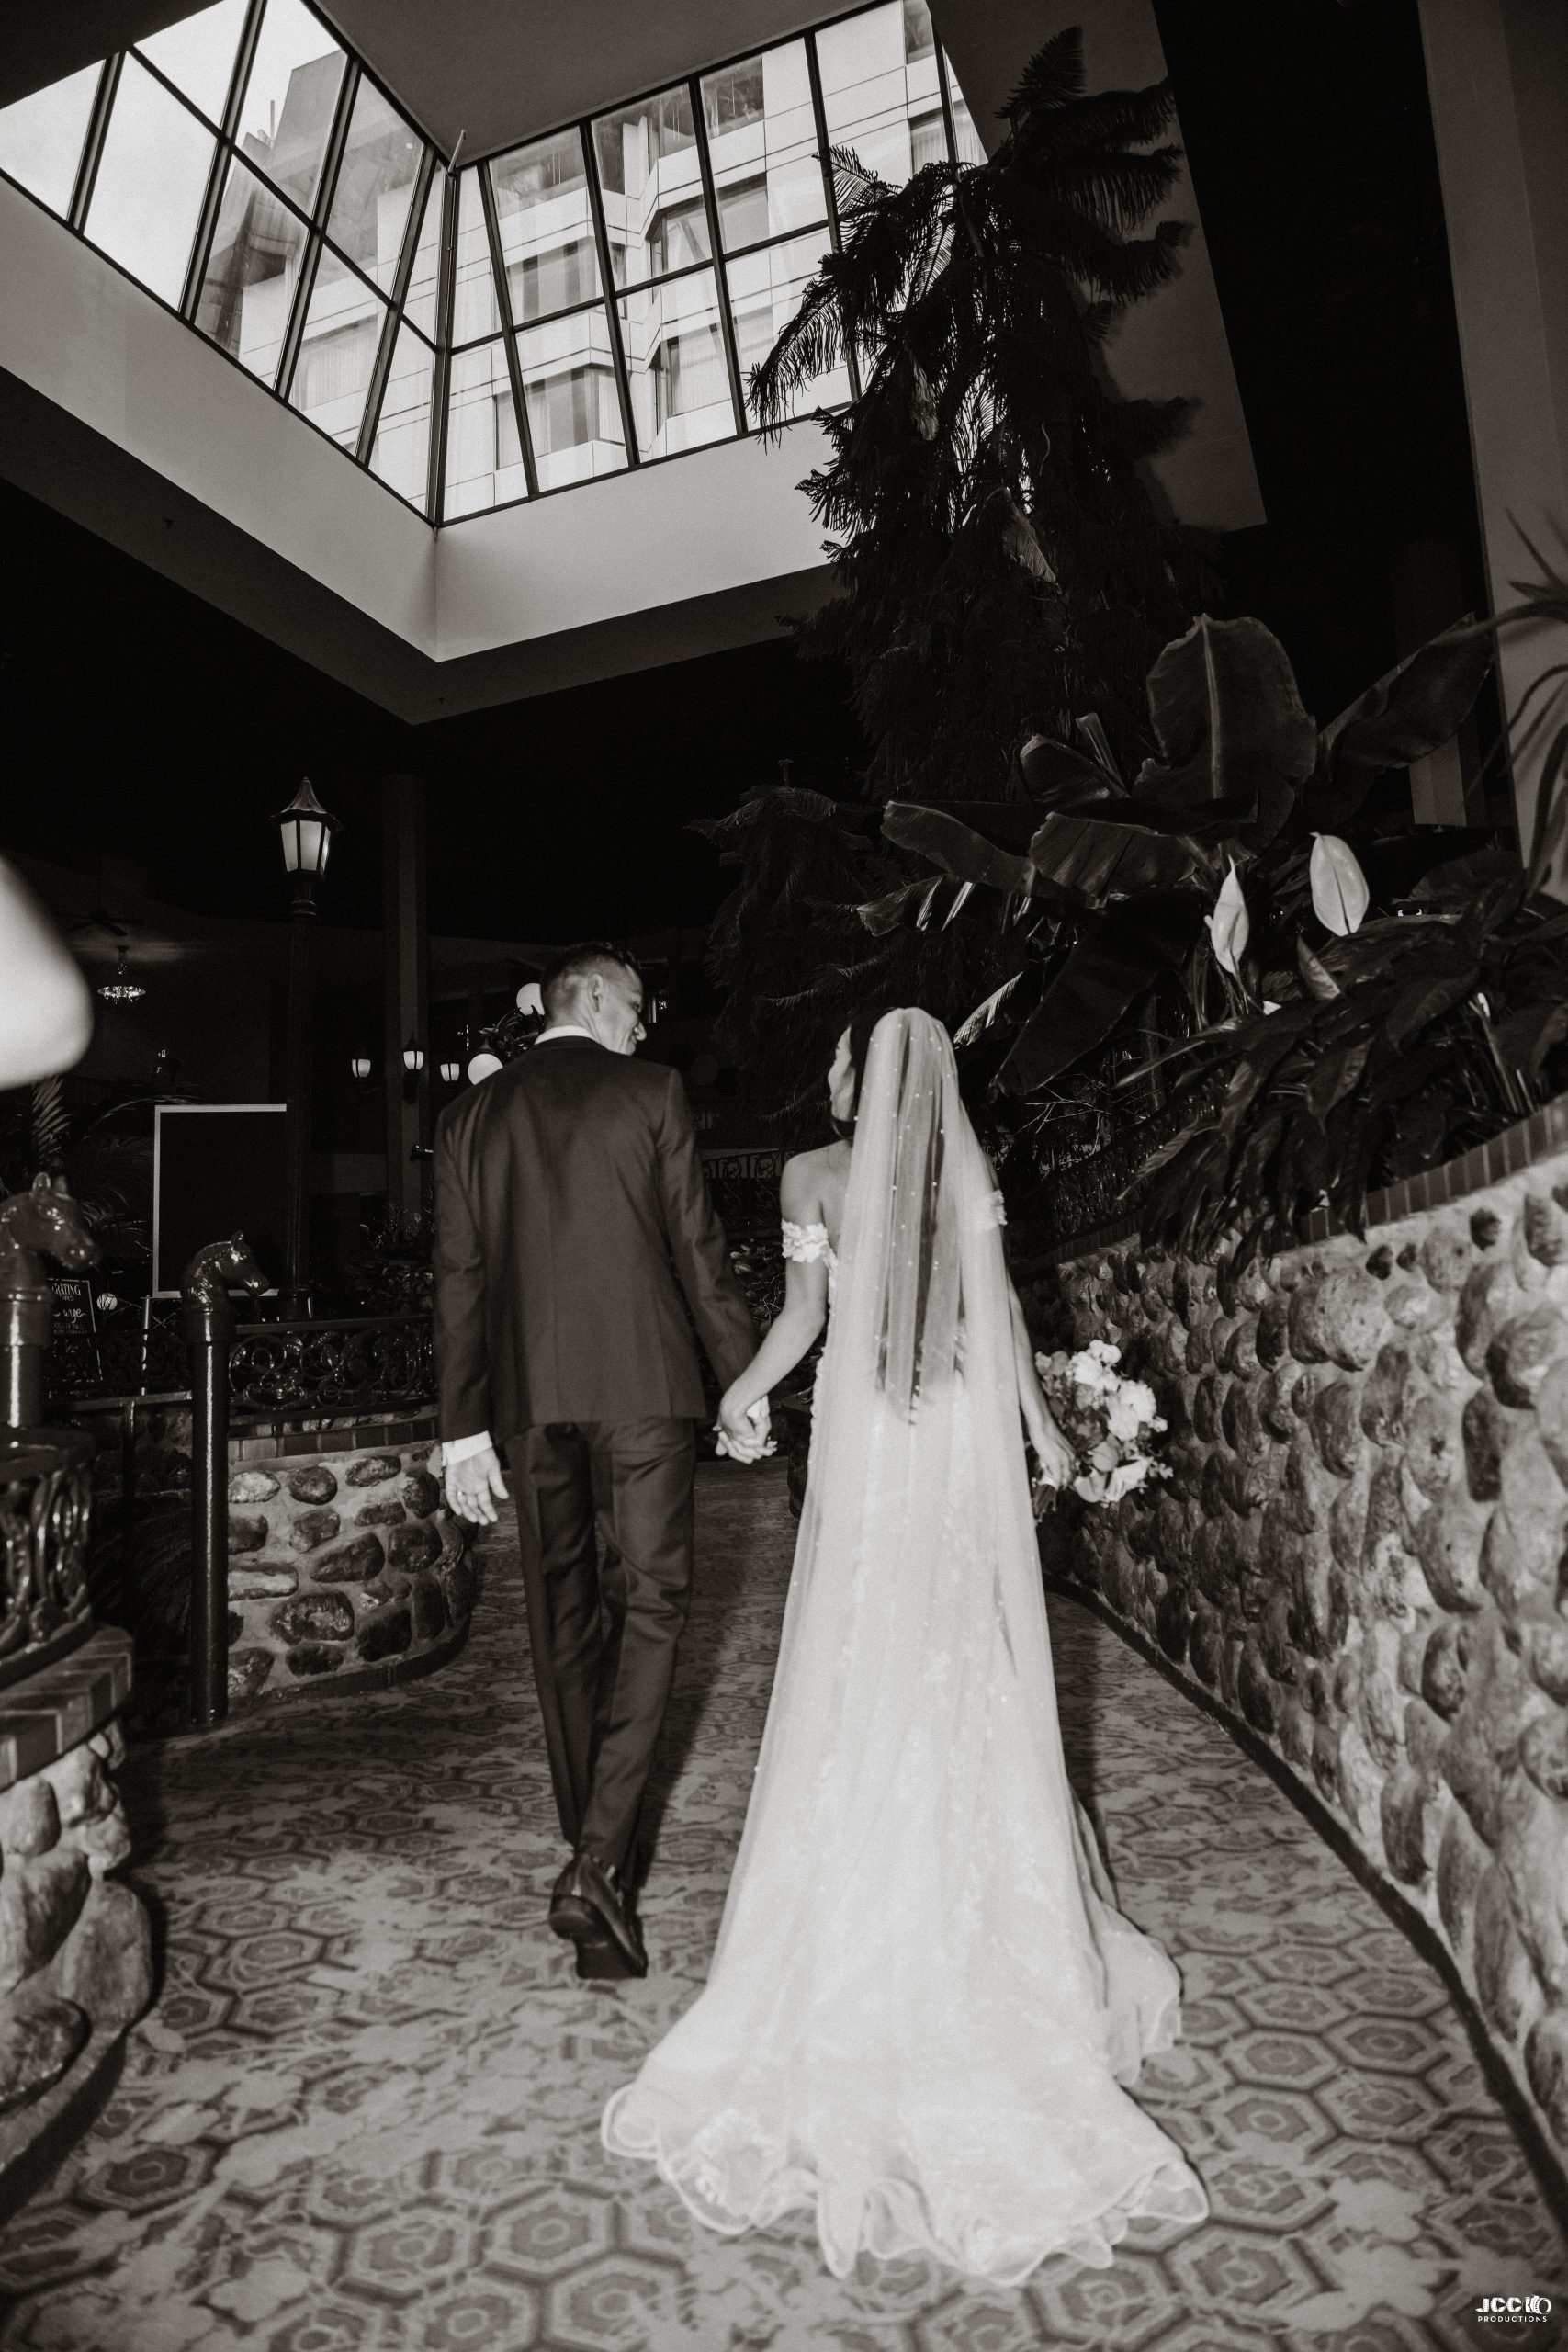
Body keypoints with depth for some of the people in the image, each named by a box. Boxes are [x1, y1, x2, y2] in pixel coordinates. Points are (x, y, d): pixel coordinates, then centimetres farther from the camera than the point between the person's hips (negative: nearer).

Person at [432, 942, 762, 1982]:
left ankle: (594, 1848, 26)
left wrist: (464, 1424, 8)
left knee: (564, 1617, 13)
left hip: (527, 1396, 4)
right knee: (651, 1602, 3)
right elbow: (699, 1249, -3)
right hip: (641, 1384, -3)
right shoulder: (652, 1092, 0)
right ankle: (599, 1864, -6)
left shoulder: (473, 1112, 9)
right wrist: (747, 1378, 5)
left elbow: (459, 1275, 6)